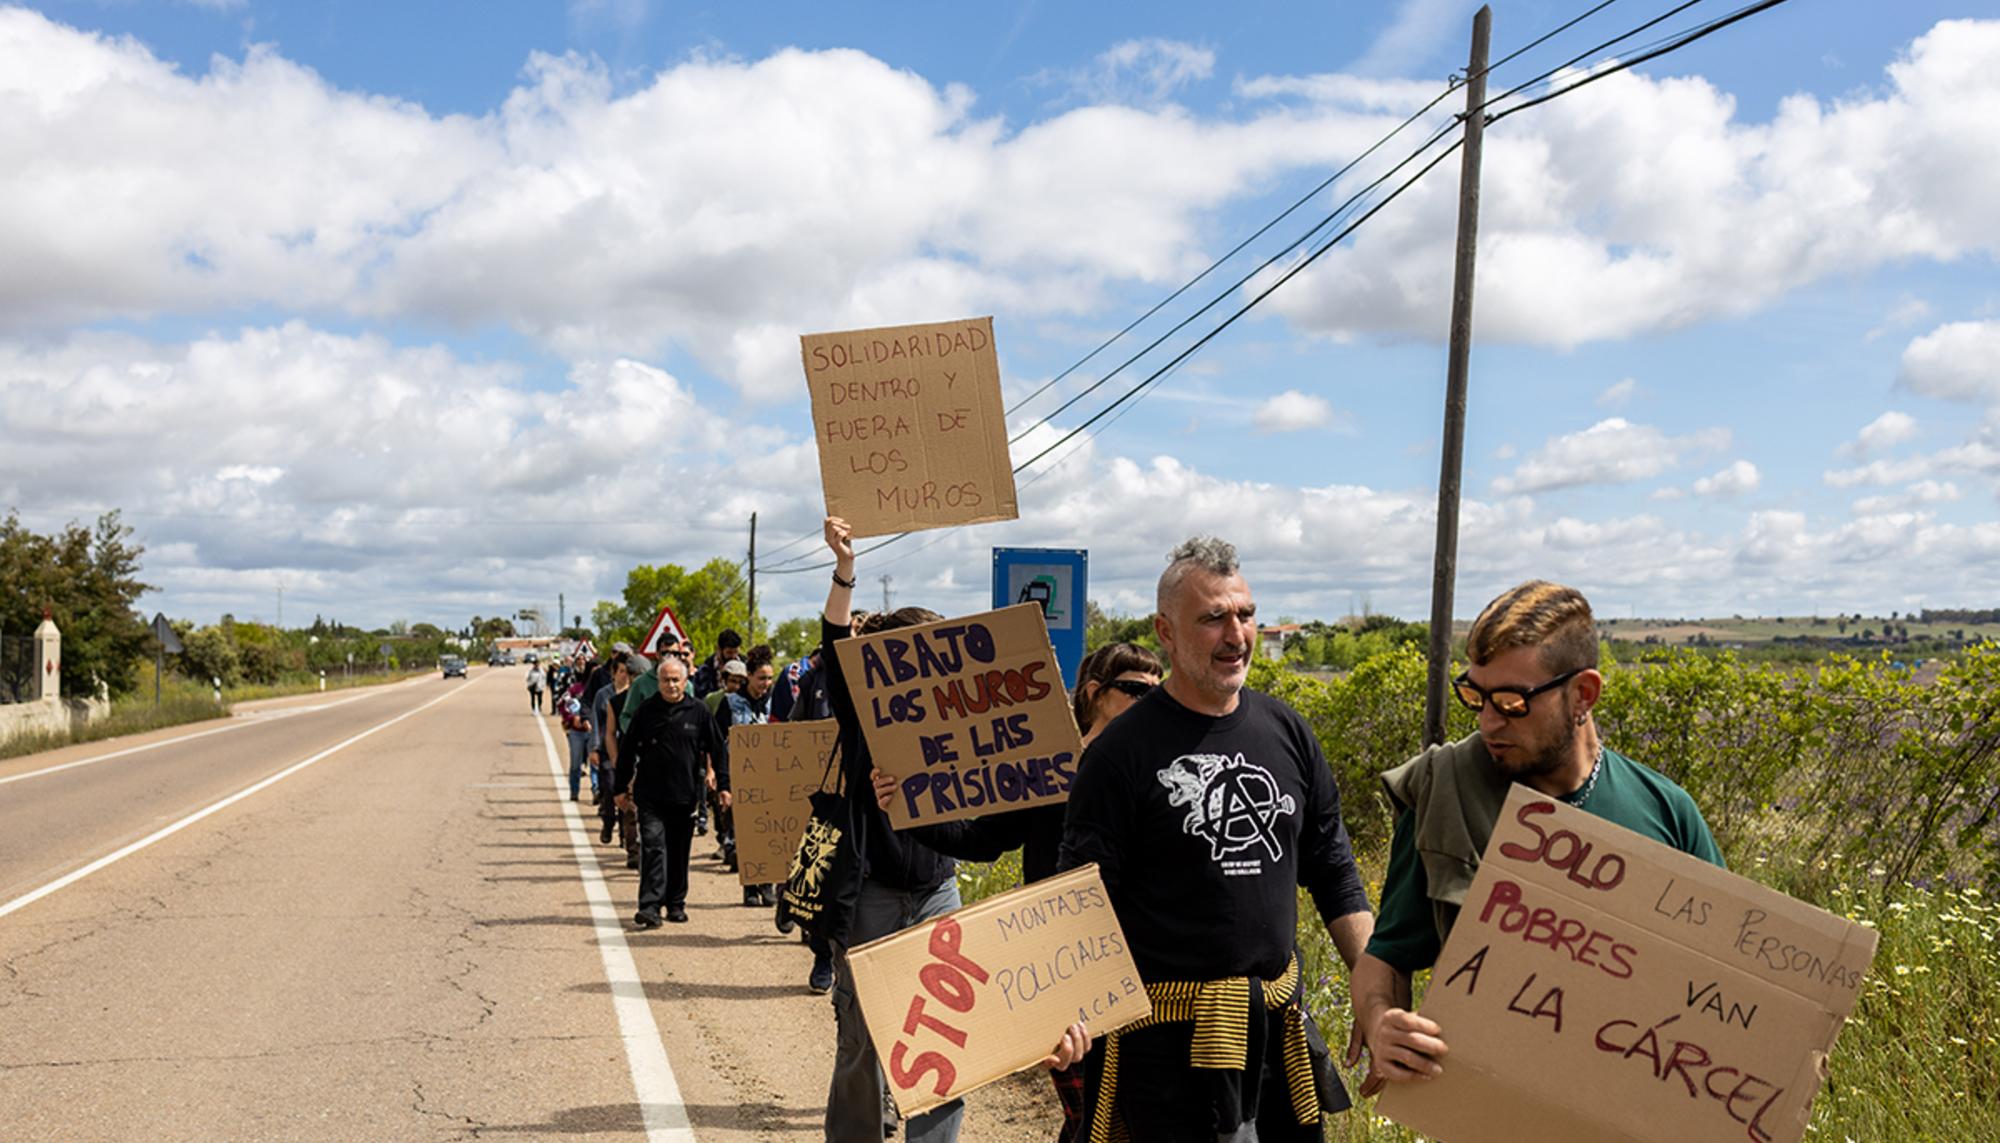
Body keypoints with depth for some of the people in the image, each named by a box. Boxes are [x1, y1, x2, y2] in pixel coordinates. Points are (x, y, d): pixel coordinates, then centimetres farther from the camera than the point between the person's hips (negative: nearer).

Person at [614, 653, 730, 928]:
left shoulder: (698, 711, 2)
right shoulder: (645, 711, 2)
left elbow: (718, 749, 6)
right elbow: (627, 749, 9)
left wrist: (723, 785, 2)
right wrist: (621, 787, 9)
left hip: (685, 795, 1)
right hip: (650, 795, -1)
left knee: (679, 852, 10)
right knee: (653, 847, -10)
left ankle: (676, 903, 22)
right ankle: (649, 906, -13)